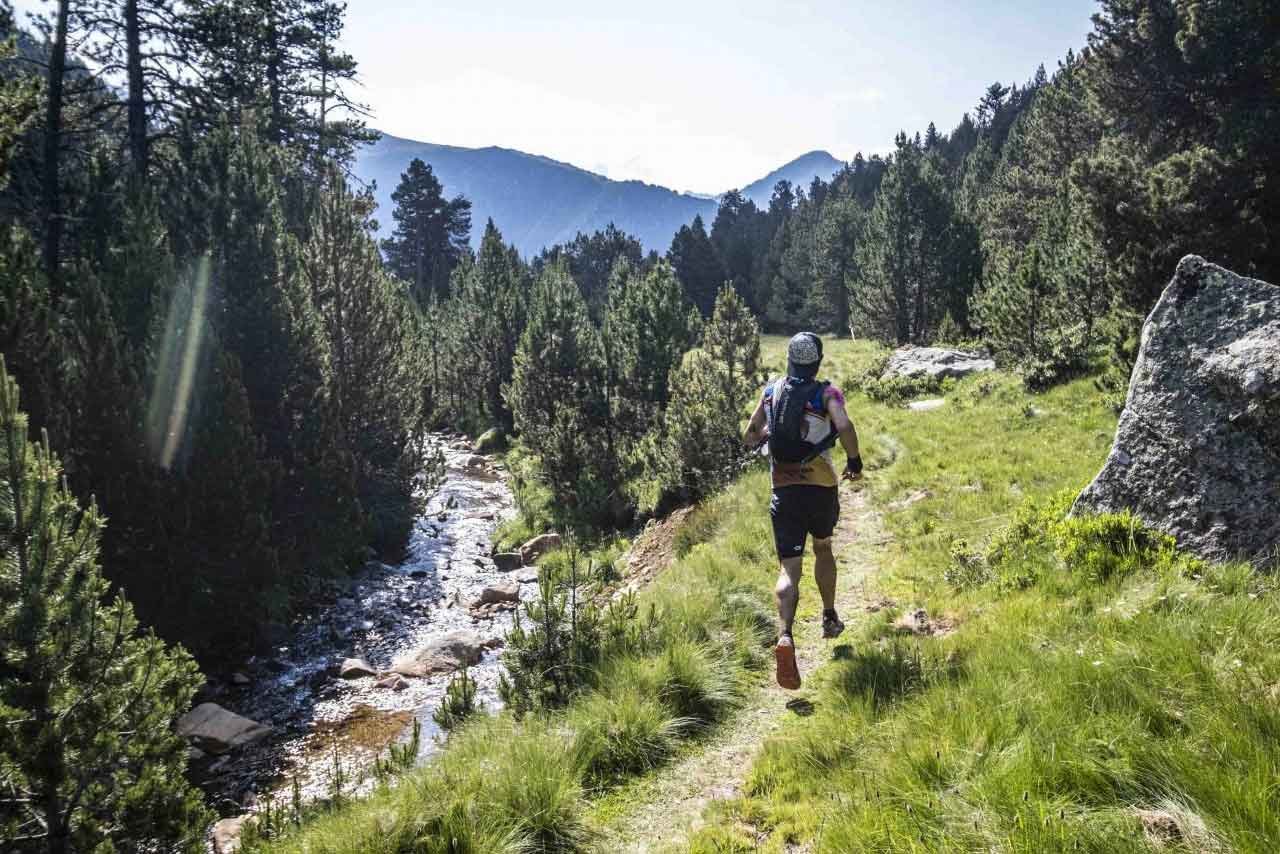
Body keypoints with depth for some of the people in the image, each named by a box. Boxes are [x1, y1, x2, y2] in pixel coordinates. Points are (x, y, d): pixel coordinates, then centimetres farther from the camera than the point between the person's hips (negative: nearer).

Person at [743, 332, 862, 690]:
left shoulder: (771, 391, 5)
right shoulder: (827, 392, -5)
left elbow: (749, 438, 11)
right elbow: (845, 427, -24)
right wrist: (855, 461, -7)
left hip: (783, 490, 1)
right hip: (822, 486, -1)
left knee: (789, 569, -3)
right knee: (823, 548, 27)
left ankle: (785, 636, -26)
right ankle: (830, 618, 37)